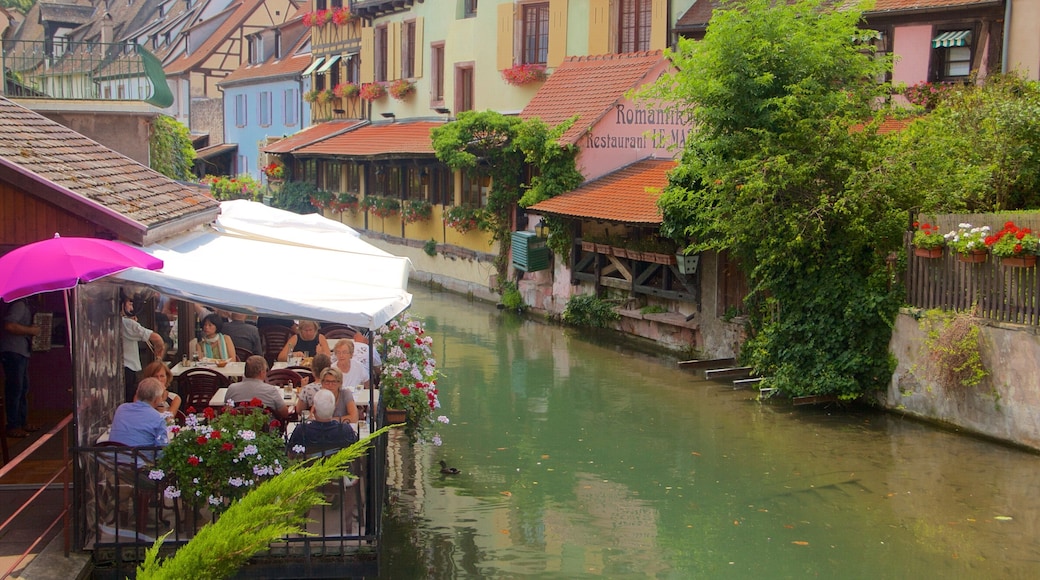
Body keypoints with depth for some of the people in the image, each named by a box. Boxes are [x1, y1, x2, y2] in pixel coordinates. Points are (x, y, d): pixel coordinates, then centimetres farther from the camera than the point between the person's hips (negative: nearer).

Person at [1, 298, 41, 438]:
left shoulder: (23, 305, 17)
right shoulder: (19, 305, -14)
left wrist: (32, 330, 10)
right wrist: (31, 330, -19)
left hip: (21, 352, 11)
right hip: (13, 352, -11)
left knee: (23, 388, 14)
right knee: (15, 389, -7)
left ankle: (23, 422, 22)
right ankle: (13, 427, -4)